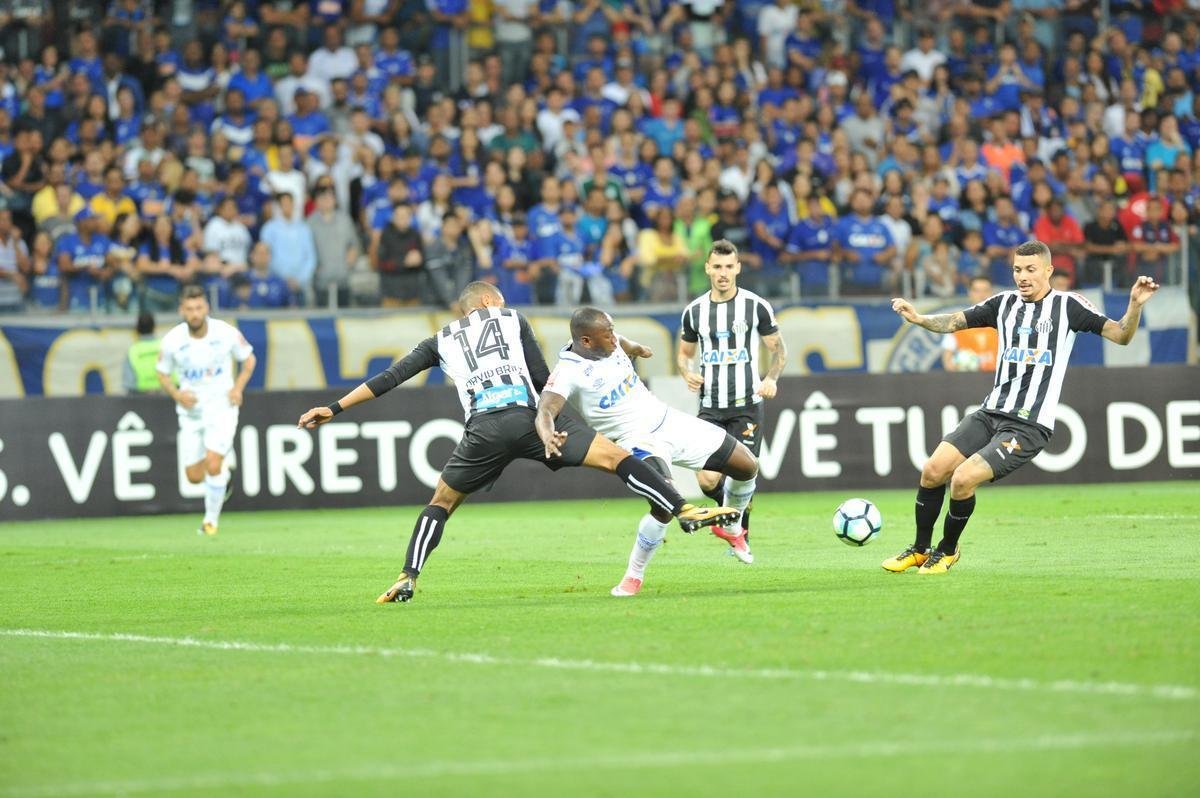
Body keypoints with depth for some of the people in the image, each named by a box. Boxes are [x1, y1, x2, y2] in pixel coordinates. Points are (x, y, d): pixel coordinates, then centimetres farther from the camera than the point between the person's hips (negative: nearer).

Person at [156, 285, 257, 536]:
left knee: (213, 465, -18)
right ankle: (224, 471, 38)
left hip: (222, 406, -2)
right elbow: (163, 374, 4)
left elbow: (248, 358, 5)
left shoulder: (226, 333, -13)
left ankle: (211, 519, 2)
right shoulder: (172, 340, -11)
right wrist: (177, 394, -15)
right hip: (190, 411, 2)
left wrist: (238, 387, -11)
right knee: (194, 476, 4)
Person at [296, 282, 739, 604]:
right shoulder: (512, 319, 20)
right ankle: (685, 511, -12)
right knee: (616, 457, 0)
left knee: (441, 502, 22)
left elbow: (390, 377, 21)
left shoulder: (442, 341, 24)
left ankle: (408, 577, 10)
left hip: (483, 432, 2)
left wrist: (335, 408, 25)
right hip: (529, 417, -2)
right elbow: (543, 379, 12)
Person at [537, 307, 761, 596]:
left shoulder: (611, 344, -2)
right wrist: (547, 436, -60)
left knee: (747, 467, 8)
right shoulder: (567, 373, -22)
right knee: (664, 507, -31)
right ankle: (633, 578, -9)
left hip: (670, 420, 7)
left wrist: (638, 349, 47)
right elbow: (545, 411, -38)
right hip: (639, 442, -7)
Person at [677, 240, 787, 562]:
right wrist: (687, 373, -4)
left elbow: (778, 347, 6)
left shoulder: (756, 306, -3)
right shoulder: (694, 311, 5)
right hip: (710, 408, 2)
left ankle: (740, 532, 19)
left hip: (747, 405, -2)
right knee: (707, 479, -10)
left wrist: (771, 378, -12)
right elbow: (684, 352, 18)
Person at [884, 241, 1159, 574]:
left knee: (963, 479, -19)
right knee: (933, 470, -8)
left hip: (1029, 427, -5)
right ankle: (920, 550, 13)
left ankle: (947, 551, 6)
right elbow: (954, 322, 15)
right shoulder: (1004, 303, 11)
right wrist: (918, 319, -4)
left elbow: (1120, 335, -4)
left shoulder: (1067, 305, -3)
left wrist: (1135, 305, -22)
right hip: (990, 413, 5)